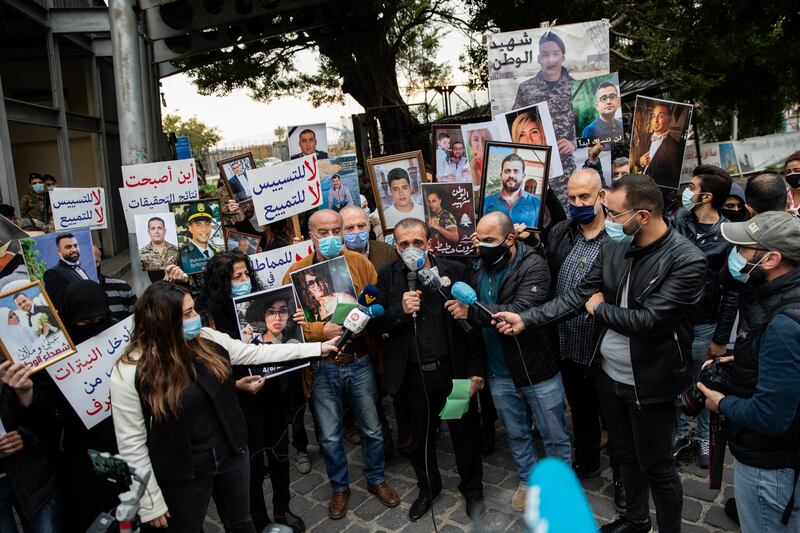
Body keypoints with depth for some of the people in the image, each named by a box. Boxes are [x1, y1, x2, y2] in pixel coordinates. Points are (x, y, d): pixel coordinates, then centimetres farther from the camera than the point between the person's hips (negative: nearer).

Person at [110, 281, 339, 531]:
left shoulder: (208, 340, -6)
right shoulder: (129, 373, -19)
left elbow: (259, 352, -1)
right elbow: (132, 445, -14)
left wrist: (318, 348, -2)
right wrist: (151, 503, -10)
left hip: (231, 454, 4)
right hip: (182, 474, -4)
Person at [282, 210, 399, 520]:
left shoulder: (359, 262, -1)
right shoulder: (296, 272, -5)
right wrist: (321, 330, -22)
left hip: (359, 361, 1)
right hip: (322, 366, -1)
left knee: (372, 427, 16)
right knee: (329, 436, 14)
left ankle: (376, 479, 41)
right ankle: (340, 488, 38)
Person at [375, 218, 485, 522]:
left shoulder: (455, 271, -7)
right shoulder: (388, 276, -2)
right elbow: (377, 323, -3)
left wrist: (476, 370, -9)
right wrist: (400, 310, -22)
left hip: (454, 370, -1)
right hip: (412, 374, 2)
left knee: (465, 432, 16)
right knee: (420, 435, 20)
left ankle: (472, 489, 41)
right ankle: (428, 488, 46)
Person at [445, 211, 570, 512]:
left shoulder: (532, 265, -18)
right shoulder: (478, 265, 0)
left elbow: (523, 311, -31)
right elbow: (466, 308, 9)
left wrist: (472, 311, -35)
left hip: (538, 370, -5)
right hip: (500, 374, 5)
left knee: (555, 436, 15)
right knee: (516, 433, 23)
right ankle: (528, 481, 45)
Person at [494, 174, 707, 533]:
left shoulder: (686, 261, -22)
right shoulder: (614, 246, -4)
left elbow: (647, 319, -28)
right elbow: (580, 295, -1)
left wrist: (599, 308, -12)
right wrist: (526, 319, -7)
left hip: (649, 382, -6)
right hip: (608, 372, 6)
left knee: (657, 466, 13)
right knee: (624, 453, 24)